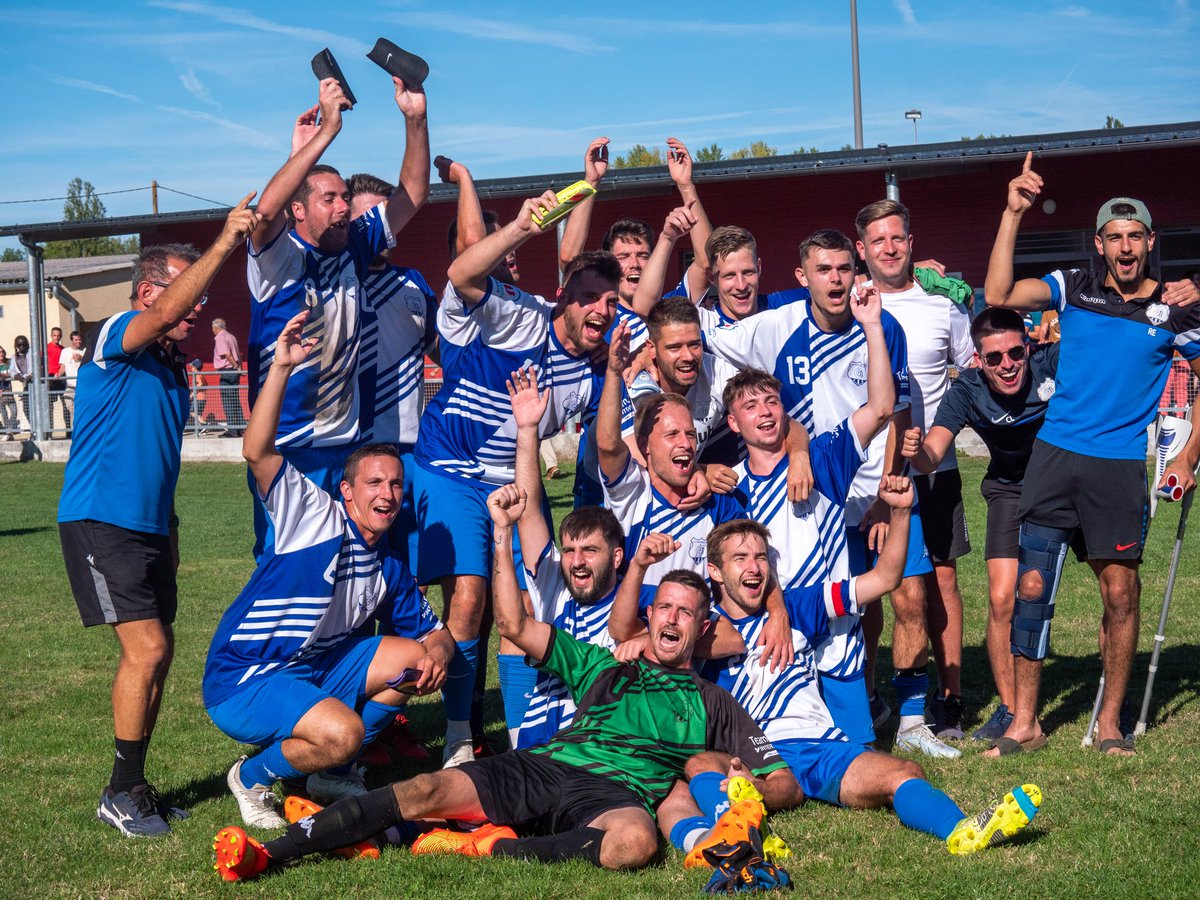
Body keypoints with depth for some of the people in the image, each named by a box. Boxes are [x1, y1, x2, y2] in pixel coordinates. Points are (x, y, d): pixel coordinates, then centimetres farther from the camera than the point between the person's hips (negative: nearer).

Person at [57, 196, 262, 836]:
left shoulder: (173, 369, 16)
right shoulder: (115, 337, -9)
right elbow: (165, 315, -31)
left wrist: (169, 531, 19)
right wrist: (223, 244, -34)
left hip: (148, 527, 9)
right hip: (100, 521, -9)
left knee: (155, 653, 9)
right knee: (147, 649, -13)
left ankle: (133, 784, 20)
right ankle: (120, 794, -1)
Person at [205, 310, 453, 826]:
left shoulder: (389, 565, 9)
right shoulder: (316, 517, -12)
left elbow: (430, 629, 16)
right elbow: (257, 452, -26)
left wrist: (437, 651, -10)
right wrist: (281, 368, -34)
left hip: (317, 669, 8)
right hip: (242, 681, -8)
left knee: (414, 660, -2)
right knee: (341, 731, -31)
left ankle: (331, 772, 13)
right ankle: (253, 778, 1)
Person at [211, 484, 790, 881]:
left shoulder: (712, 704, 23)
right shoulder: (603, 665, 28)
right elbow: (514, 625, 22)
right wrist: (502, 533, 15)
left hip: (619, 791, -2)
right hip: (544, 767, 2)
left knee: (634, 841, -40)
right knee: (428, 790, -22)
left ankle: (487, 846, -29)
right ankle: (265, 854, -27)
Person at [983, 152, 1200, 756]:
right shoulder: (1073, 288, 4)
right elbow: (998, 295, -9)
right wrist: (1013, 214, -12)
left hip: (1120, 468, 0)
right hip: (1054, 456, 1)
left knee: (1120, 593, 1)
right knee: (1032, 586, 0)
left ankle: (1110, 721, 17)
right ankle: (1024, 721, 10)